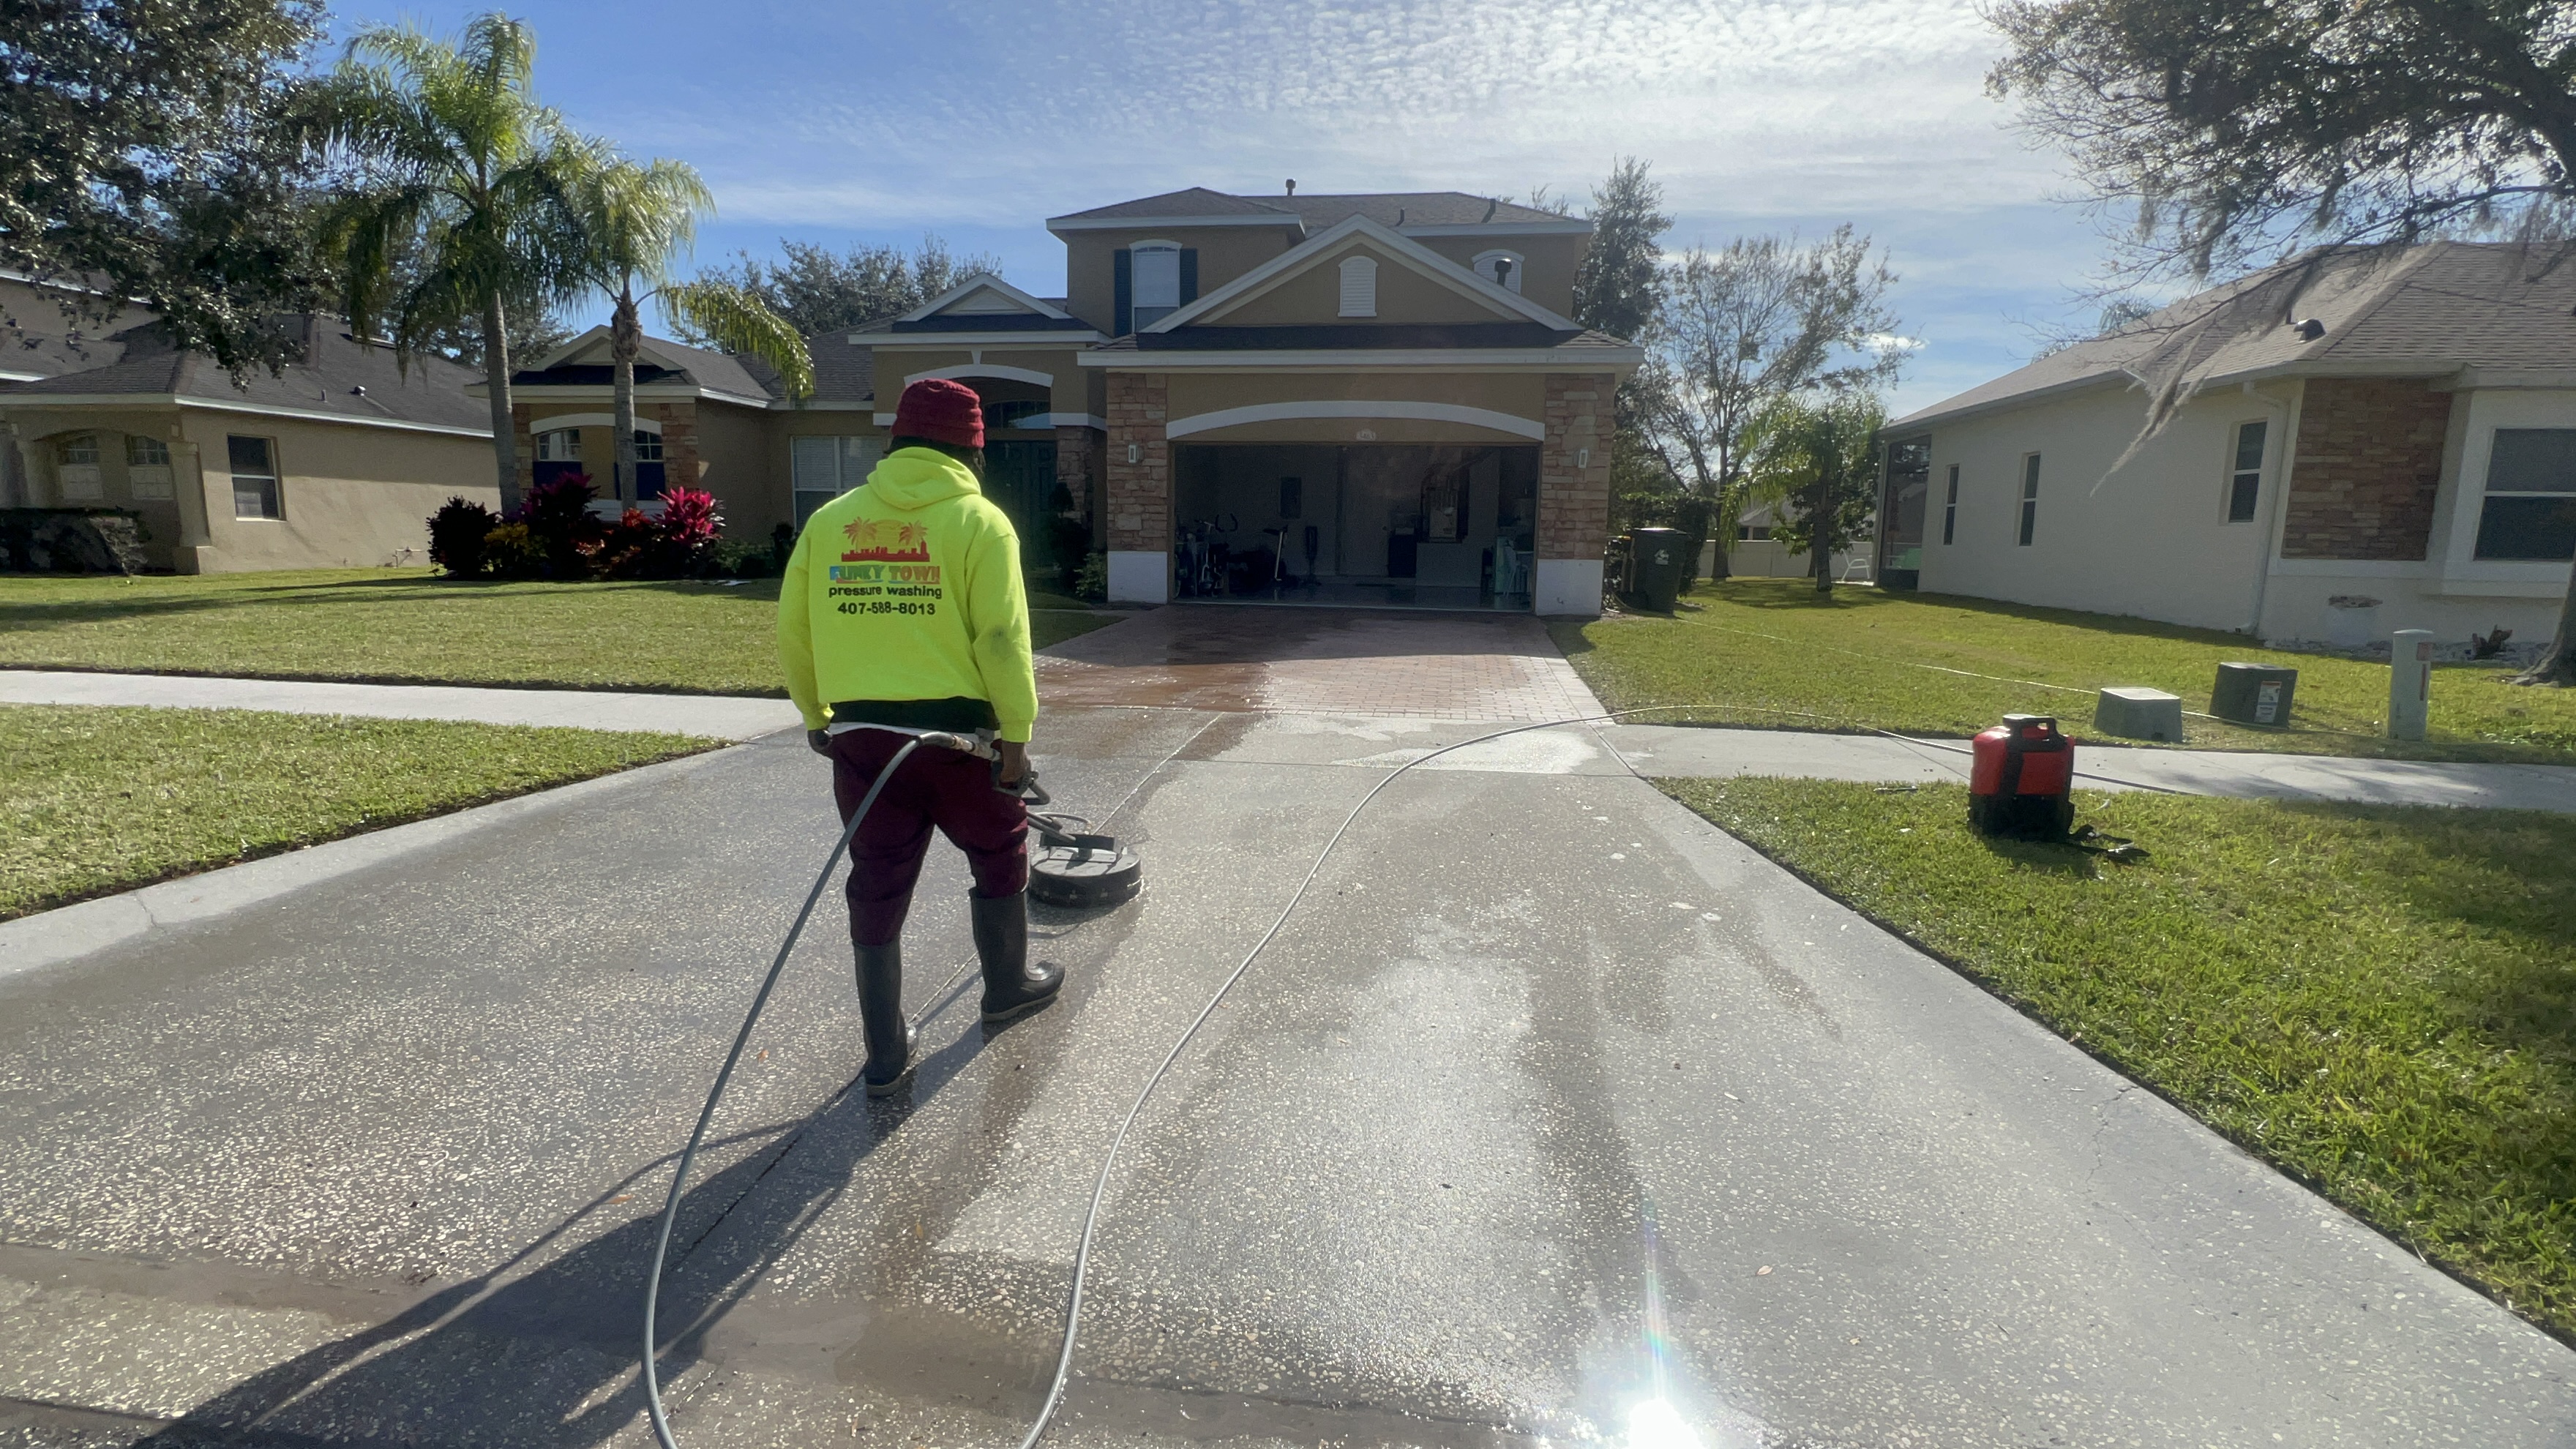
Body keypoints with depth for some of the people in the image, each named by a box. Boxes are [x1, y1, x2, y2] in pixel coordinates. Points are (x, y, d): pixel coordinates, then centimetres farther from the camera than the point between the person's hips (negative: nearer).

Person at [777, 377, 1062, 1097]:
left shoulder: (830, 519, 6)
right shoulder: (980, 521, -7)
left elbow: (793, 631, 7)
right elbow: (1002, 638, -14)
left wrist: (816, 715, 19)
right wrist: (1016, 736, -7)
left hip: (861, 736, 4)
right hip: (958, 732, -3)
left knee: (878, 887, 11)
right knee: (998, 858, 21)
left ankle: (886, 1056, 19)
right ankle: (1008, 986, 39)